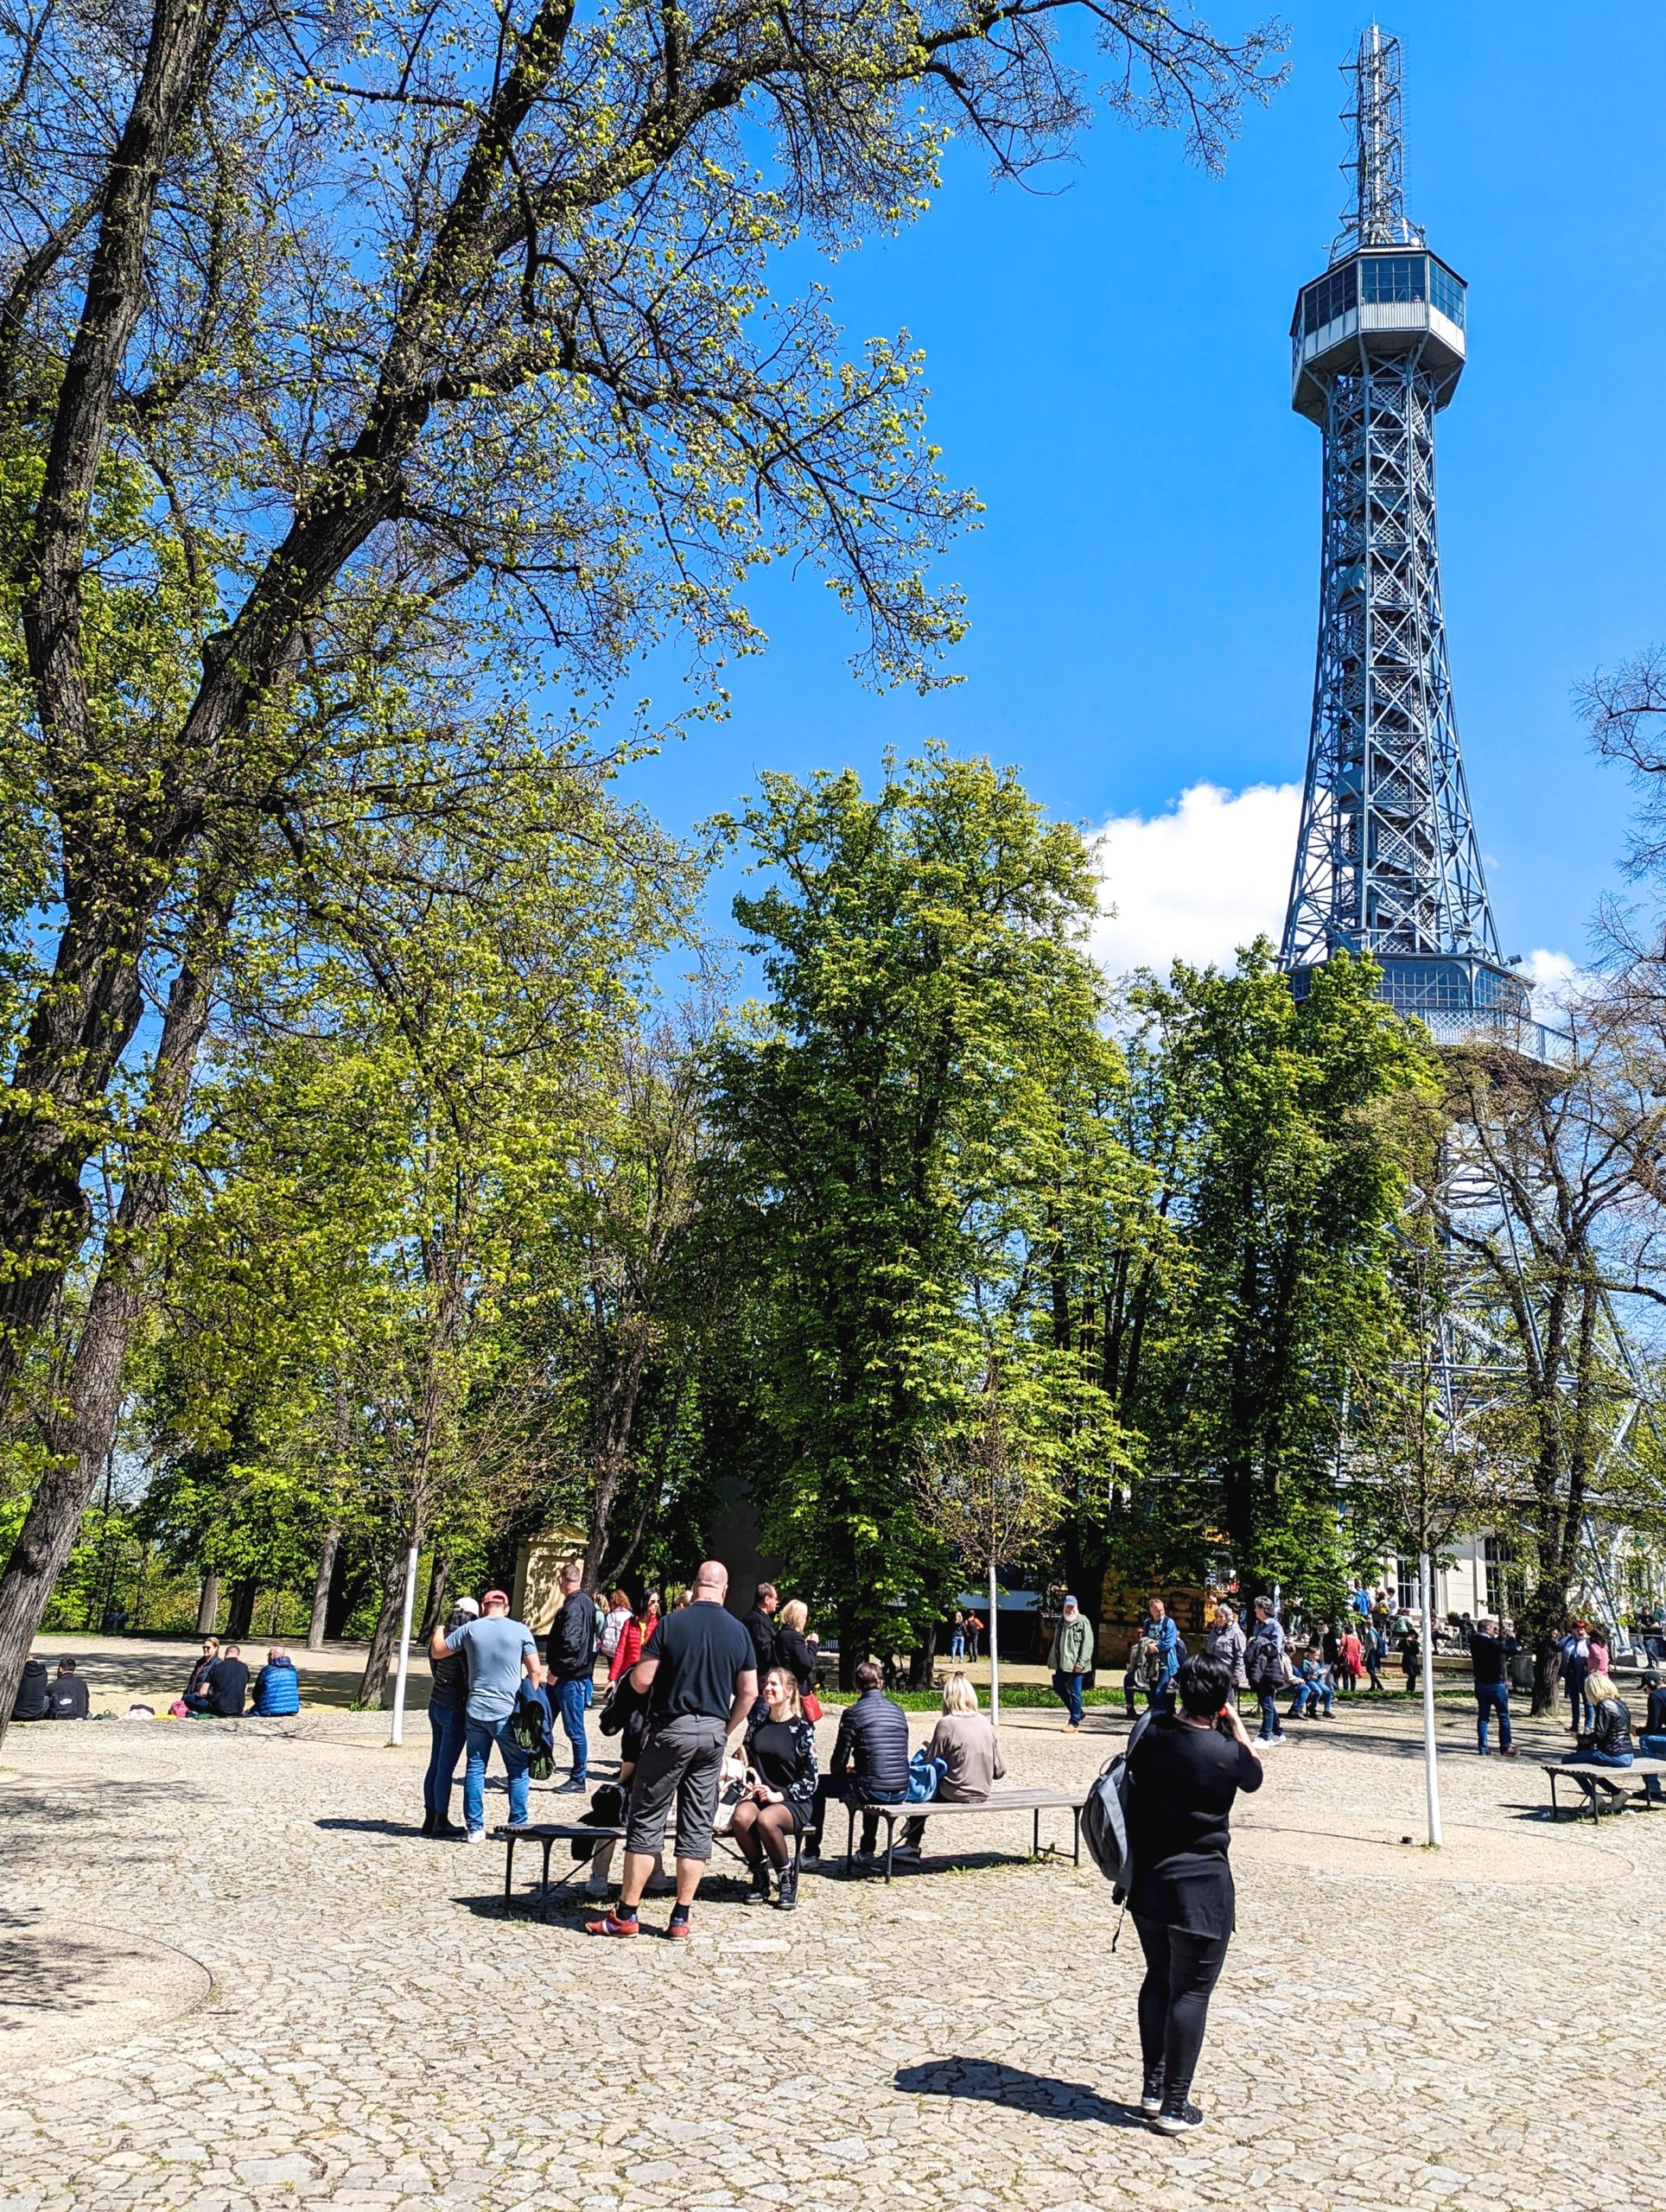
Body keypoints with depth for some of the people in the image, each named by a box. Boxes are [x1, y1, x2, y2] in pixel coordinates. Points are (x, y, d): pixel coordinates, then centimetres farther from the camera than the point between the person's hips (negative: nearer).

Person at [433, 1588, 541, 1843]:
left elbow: (436, 1652, 11)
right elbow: (534, 1671, -4)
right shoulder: (520, 1630, -3)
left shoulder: (470, 1629, 1)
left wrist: (440, 1629, 29)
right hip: (508, 1712, -2)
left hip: (476, 1710, 2)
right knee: (518, 1770, 9)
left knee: (475, 1769, 10)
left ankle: (474, 1828, 9)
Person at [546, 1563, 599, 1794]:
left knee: (574, 1729, 1)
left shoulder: (574, 1606, -18)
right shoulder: (587, 1602, 11)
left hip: (571, 1677, -9)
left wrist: (556, 1671, -15)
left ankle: (579, 1780, 9)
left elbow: (570, 1643, -27)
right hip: (567, 1676, 9)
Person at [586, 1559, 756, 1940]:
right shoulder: (739, 1632, 2)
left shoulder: (672, 1624, -9)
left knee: (646, 1820, 4)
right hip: (713, 1732, 3)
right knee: (697, 1828, 8)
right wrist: (725, 1731, 14)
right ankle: (680, 1918, 11)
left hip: (672, 1729, -3)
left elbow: (641, 1680, -11)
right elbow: (749, 1692, 4)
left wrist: (634, 1670, 12)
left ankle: (626, 1915, 7)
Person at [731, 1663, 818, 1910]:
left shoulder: (802, 1729, -3)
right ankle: (760, 1876, -7)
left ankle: (787, 1877, -10)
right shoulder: (757, 1724, 10)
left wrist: (778, 1795, -14)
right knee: (741, 1818, -31)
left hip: (793, 1802, -4)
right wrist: (748, 1785, -4)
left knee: (765, 1819, -36)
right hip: (757, 1795, 4)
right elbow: (746, 1762, 17)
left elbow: (810, 1780, -4)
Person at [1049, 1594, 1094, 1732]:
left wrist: (1081, 1662, -20)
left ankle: (1074, 1722, 5)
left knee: (1075, 1692, -3)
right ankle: (1077, 1712, 26)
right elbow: (1056, 1642, 20)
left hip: (1075, 1665, -8)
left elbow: (1088, 1644, -14)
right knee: (1058, 1687, 11)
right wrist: (1054, 1662, 18)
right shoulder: (1061, 1622, 14)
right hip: (1062, 1664, 8)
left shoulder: (1083, 1623, -8)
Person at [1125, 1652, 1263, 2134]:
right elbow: (1254, 1778, 5)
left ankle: (1153, 2087, 28)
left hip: (1147, 1882, 5)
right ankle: (1175, 2106, 9)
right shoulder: (1227, 1752, -17)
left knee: (1158, 1980, 19)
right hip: (1202, 1888, -5)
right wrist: (1236, 1725, 9)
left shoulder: (1152, 1733, -6)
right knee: (1192, 1991, 4)